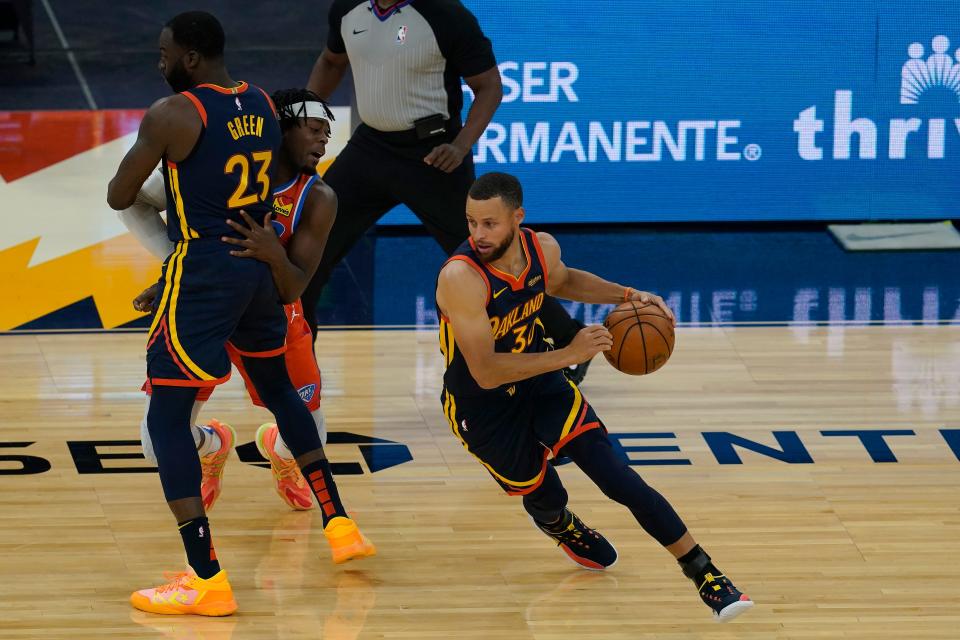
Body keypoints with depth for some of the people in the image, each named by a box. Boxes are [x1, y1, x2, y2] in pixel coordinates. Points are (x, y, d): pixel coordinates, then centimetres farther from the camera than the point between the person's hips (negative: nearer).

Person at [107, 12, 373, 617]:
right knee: (279, 388, 29)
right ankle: (339, 525, 34)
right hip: (259, 261, 7)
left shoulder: (171, 115, -15)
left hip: (204, 269, -7)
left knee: (167, 416, -2)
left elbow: (119, 198, -8)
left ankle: (207, 580, -10)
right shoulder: (264, 105, 7)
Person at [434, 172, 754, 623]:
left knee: (619, 479, -8)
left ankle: (705, 574, -1)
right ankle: (558, 526, 51)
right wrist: (569, 355, -37)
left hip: (540, 383, 4)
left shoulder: (542, 248, -12)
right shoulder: (461, 277, -33)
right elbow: (486, 373, -35)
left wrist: (626, 295, 1)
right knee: (544, 497, 11)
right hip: (482, 408, -4)